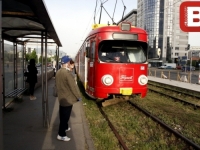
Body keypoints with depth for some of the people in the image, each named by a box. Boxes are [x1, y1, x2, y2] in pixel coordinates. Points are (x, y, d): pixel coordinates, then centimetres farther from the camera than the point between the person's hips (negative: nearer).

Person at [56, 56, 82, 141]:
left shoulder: (58, 72, 3)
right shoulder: (67, 73, -24)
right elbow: (73, 86, -21)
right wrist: (78, 96, -10)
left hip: (61, 97, 9)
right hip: (68, 98, -9)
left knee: (62, 115, 21)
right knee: (65, 116, 1)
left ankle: (65, 127, 40)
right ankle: (61, 135, 10)